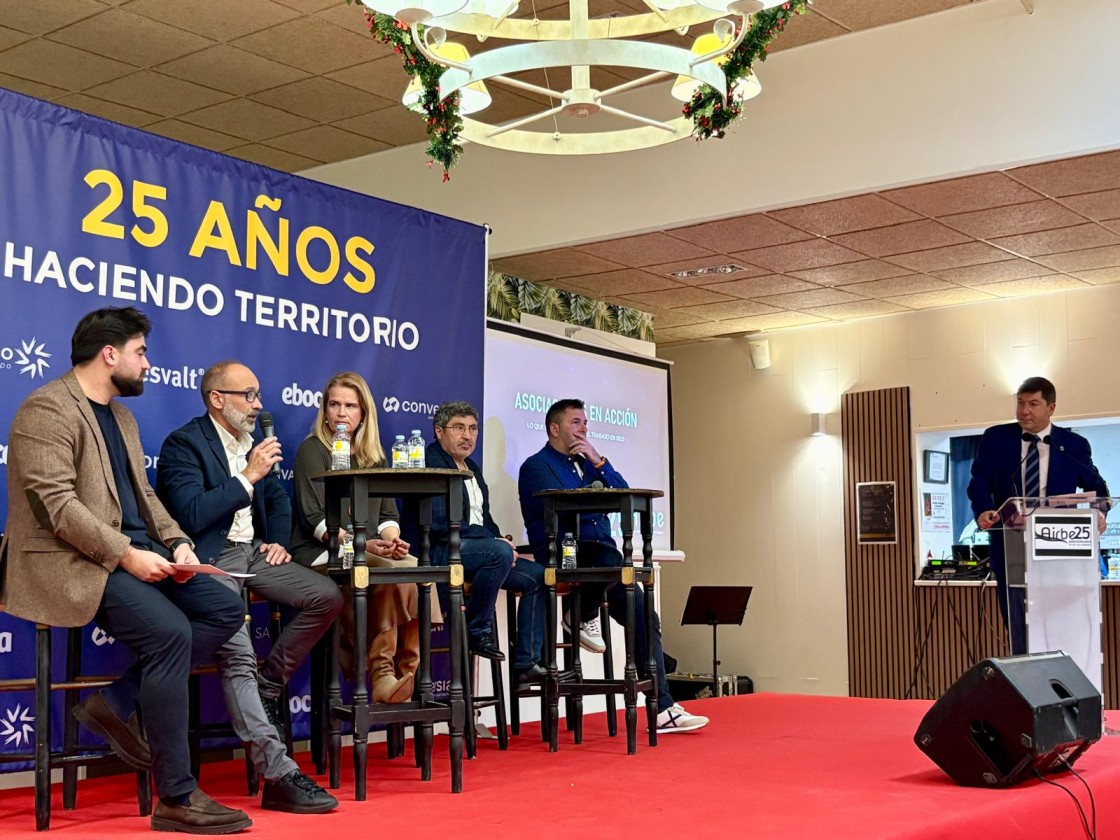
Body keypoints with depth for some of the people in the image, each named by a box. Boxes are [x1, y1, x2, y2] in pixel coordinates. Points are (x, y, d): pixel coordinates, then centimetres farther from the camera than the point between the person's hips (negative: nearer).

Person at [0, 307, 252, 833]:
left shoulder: (121, 416, 20)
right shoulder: (48, 409, -10)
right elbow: (56, 502, -19)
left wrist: (177, 543, 1)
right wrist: (125, 554, -23)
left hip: (135, 552, 9)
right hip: (75, 561, -9)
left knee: (225, 609, -5)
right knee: (170, 632, -28)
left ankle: (119, 702, 0)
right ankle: (176, 799, -20)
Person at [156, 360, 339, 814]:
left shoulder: (253, 440, 16)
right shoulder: (183, 444, -8)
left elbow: (278, 499, 27)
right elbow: (192, 514, -20)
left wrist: (278, 540, 8)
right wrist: (248, 477, -16)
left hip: (253, 554, 8)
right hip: (211, 560, -8)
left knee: (327, 596, -11)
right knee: (237, 654, -26)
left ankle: (267, 691, 3)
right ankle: (279, 776, -27)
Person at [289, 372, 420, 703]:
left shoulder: (374, 455, 20)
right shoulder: (312, 450, 2)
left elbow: (387, 513, 14)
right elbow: (315, 519, -9)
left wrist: (392, 540, -10)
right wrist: (363, 544, -23)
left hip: (369, 552, 5)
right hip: (321, 554, -5)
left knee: (415, 568, -27)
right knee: (398, 572, -31)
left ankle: (406, 673, -24)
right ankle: (381, 674, -24)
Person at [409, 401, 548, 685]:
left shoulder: (472, 467, 20)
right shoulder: (430, 464, -10)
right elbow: (439, 525, -20)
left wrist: (501, 540, 0)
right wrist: (497, 542, -17)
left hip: (480, 549, 10)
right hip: (439, 553, -10)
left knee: (537, 575, -1)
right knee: (499, 553, -34)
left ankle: (526, 663, -2)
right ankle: (477, 630, -18)